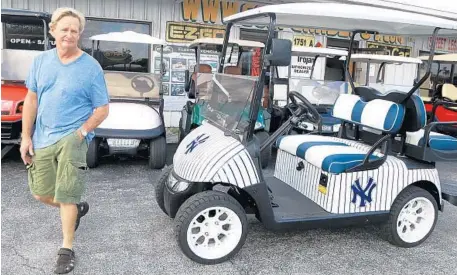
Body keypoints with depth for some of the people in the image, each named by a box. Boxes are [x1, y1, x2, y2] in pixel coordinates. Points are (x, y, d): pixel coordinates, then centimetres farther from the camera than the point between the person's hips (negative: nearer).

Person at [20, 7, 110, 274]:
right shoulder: (41, 61, 5)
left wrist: (81, 133, -17)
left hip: (73, 137, -5)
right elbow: (31, 100, 9)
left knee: (66, 196, -9)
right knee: (41, 193, 13)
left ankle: (67, 250, 7)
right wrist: (27, 137, 4)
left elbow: (102, 109, -5)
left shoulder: (91, 67, -8)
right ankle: (77, 208, 41)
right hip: (43, 137, 5)